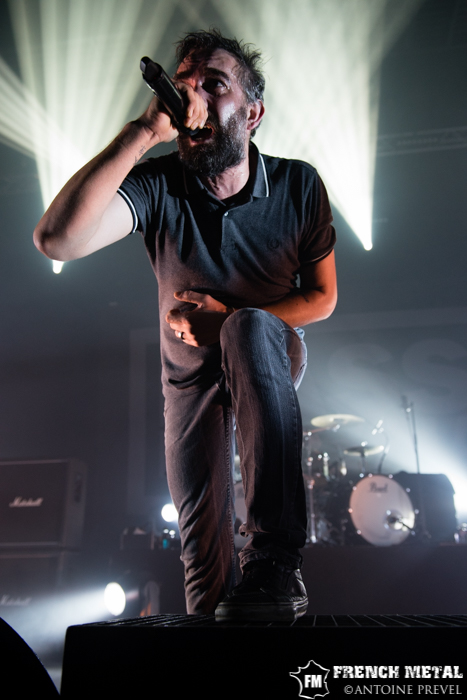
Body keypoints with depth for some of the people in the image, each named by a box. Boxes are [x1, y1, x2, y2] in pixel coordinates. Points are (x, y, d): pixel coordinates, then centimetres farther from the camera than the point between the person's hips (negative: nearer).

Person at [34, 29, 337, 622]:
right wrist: (145, 130, -41)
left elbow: (322, 297, -8)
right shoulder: (156, 184, -20)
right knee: (200, 535, 2)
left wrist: (229, 319, -22)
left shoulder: (299, 185, -15)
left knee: (249, 328, -37)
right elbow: (56, 239, -39)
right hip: (190, 370, 1)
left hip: (271, 355, -1)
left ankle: (275, 564, -37)